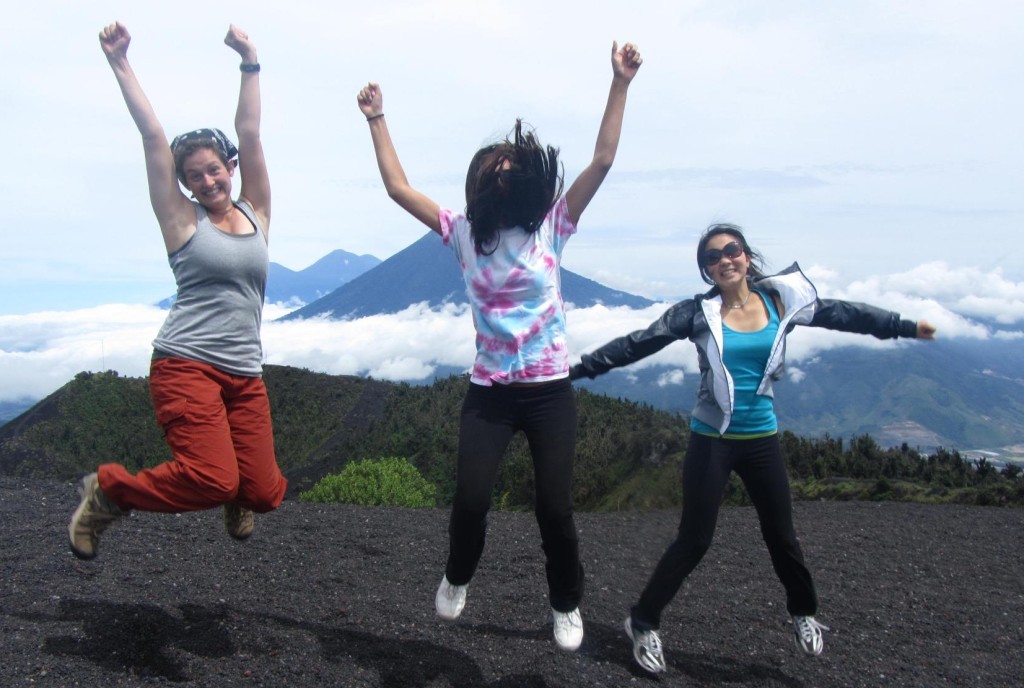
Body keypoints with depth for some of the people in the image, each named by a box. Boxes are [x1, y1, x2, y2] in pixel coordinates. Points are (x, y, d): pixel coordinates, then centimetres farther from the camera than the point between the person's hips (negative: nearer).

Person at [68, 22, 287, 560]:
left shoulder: (255, 214, 13)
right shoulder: (183, 221, 5)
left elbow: (249, 134, 8)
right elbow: (152, 136, 1)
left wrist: (250, 65, 7)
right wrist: (119, 63, 1)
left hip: (245, 375, 4)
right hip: (187, 366, -4)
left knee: (264, 491, -7)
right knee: (213, 480, -22)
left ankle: (236, 499, 33)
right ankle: (107, 490, 7)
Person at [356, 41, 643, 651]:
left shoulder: (551, 227, -4)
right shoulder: (464, 232, 1)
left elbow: (602, 161, -11)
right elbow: (398, 187, 2)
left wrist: (620, 84, -16)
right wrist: (377, 121, 3)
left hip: (550, 390, -1)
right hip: (489, 392, 1)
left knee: (555, 507, 2)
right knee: (470, 499, -6)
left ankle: (567, 603, 28)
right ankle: (458, 576, 29)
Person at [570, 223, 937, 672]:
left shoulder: (781, 301, -1)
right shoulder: (698, 313, -9)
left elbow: (843, 315, 8)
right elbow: (636, 344, -11)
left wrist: (907, 326, 12)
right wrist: (577, 369, -15)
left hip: (762, 438, 3)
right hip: (711, 439, -3)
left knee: (781, 535, 14)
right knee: (693, 541, 0)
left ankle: (803, 614, 40)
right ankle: (643, 623, 16)